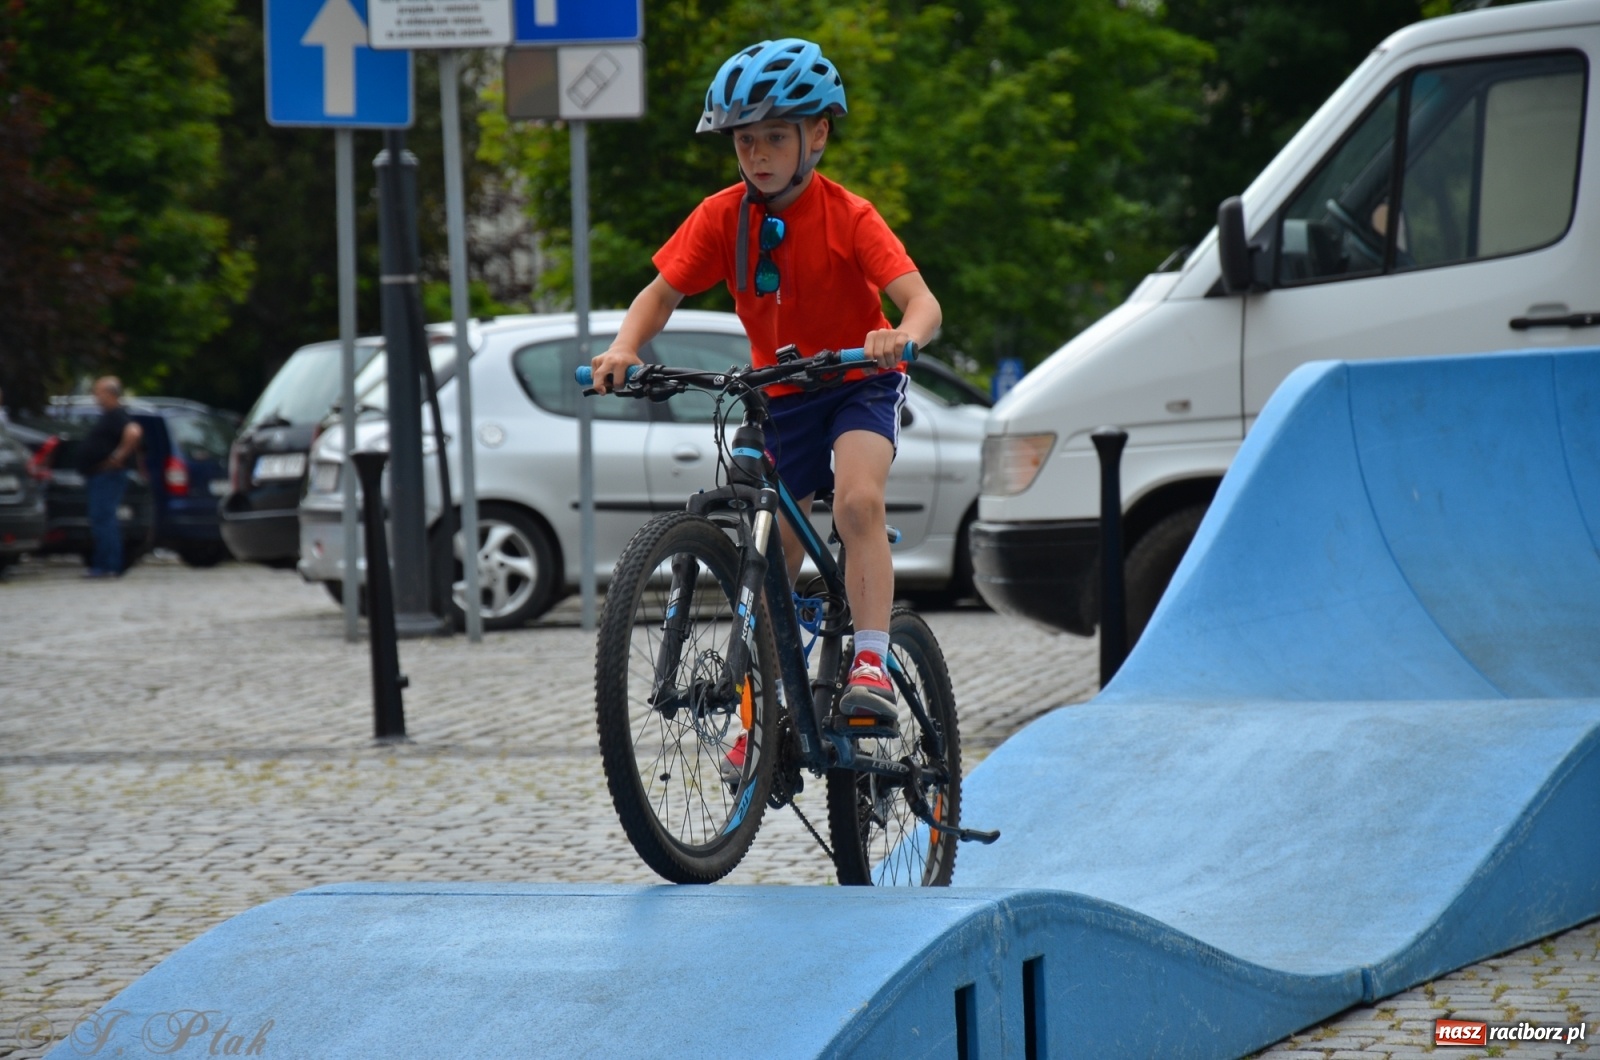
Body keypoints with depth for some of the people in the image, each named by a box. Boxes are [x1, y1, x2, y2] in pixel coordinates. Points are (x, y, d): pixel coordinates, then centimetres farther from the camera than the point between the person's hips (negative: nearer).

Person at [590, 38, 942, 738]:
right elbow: (662, 292, -8)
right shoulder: (722, 217, -9)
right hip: (778, 394, 4)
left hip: (859, 384, -4)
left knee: (858, 501, -30)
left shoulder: (848, 218, -18)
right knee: (774, 555, 5)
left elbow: (920, 300, -28)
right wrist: (625, 347, -29)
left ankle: (870, 666, -30)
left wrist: (901, 335, -52)